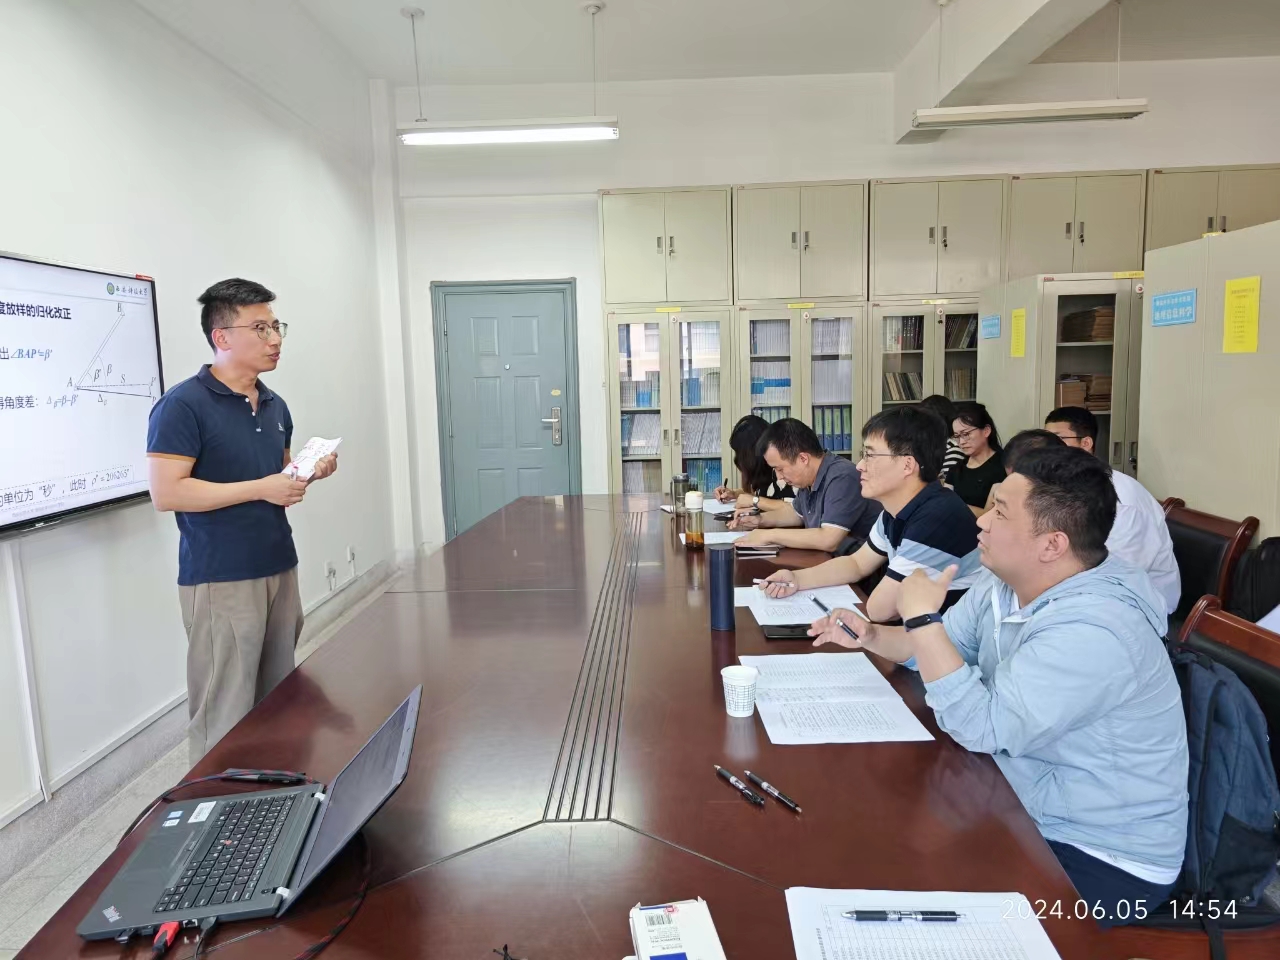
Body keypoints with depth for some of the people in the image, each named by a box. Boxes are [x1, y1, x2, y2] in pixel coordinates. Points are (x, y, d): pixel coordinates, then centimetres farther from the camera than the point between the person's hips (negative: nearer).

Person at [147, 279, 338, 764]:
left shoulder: (275, 405, 11)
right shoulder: (182, 405, -12)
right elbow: (166, 493, -18)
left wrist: (310, 471, 0)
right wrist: (261, 489, -20)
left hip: (279, 569, 7)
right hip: (220, 579, -7)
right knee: (225, 714, 0)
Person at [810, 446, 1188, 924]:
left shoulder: (1091, 631, -32)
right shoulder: (1005, 586, -3)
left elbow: (980, 729, -33)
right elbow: (942, 646, 12)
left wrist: (921, 617, -27)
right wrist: (872, 636, -6)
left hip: (1104, 858, -8)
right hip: (1027, 813, 8)